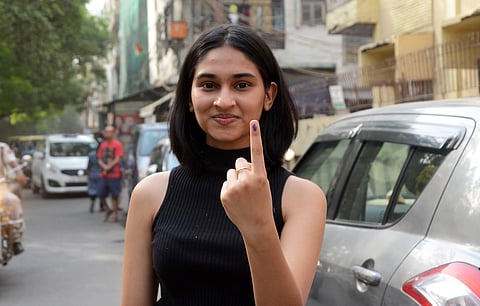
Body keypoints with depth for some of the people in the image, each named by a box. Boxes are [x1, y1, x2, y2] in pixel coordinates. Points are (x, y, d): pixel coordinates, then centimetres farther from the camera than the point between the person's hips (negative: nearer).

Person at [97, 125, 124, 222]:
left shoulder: (117, 144, -3)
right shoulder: (102, 144, 13)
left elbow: (118, 159, -10)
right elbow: (99, 159, 11)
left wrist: (109, 167, -15)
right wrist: (104, 167, -8)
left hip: (114, 175, -5)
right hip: (103, 175, 5)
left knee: (114, 195, -1)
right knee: (100, 193, 2)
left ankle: (115, 214, 11)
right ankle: (108, 210, 24)